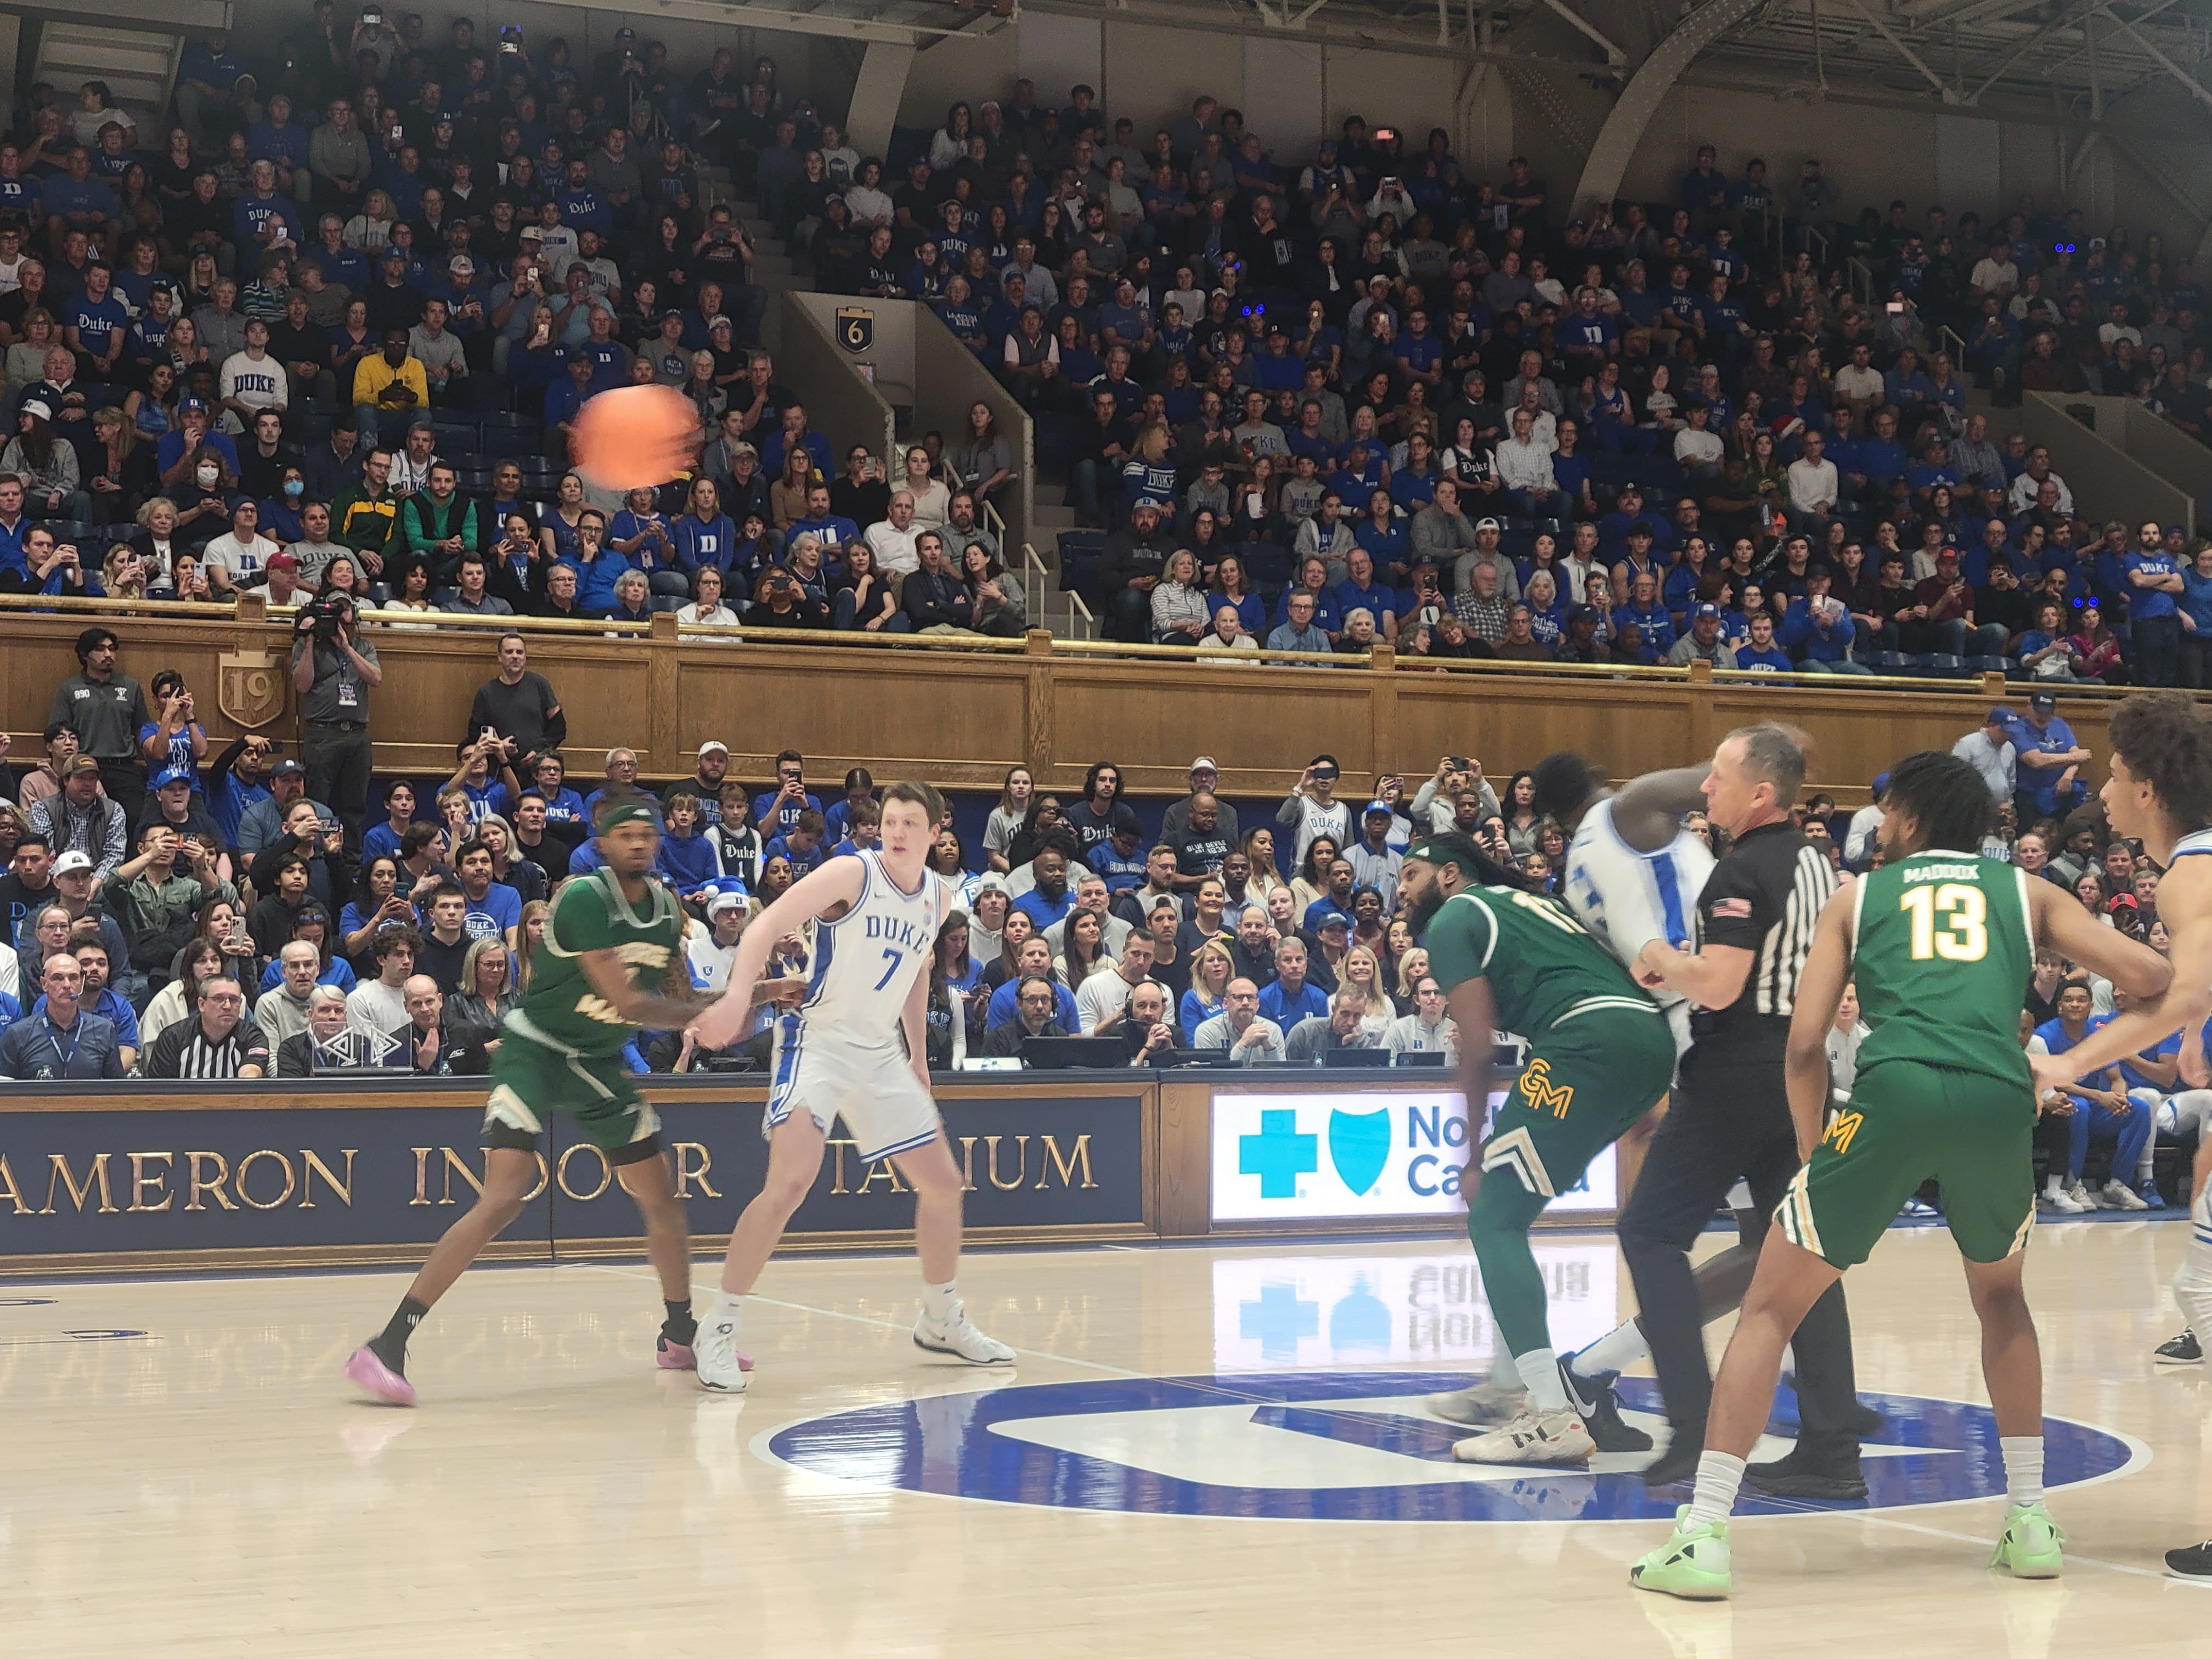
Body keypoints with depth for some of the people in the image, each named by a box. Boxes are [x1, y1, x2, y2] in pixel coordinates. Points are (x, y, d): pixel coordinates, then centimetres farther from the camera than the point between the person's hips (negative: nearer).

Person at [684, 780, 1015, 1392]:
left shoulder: (939, 897, 6)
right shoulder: (852, 873, -14)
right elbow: (764, 928, -22)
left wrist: (918, 1058, 22)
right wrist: (738, 998, -38)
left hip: (881, 1054, 7)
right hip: (818, 1039, -7)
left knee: (942, 1181, 12)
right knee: (790, 1181, -23)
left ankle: (942, 1320, 32)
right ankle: (718, 1329, -14)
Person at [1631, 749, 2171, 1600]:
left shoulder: (1856, 897, 23)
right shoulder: (2025, 891, 26)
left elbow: (1805, 1043, 13)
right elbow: (2144, 974, 15)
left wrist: (1813, 1146, 25)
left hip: (1895, 1091, -2)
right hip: (2000, 1100, 2)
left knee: (1770, 1309, 9)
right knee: (2001, 1299, 31)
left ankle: (1702, 1538, 0)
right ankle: (2030, 1522, 29)